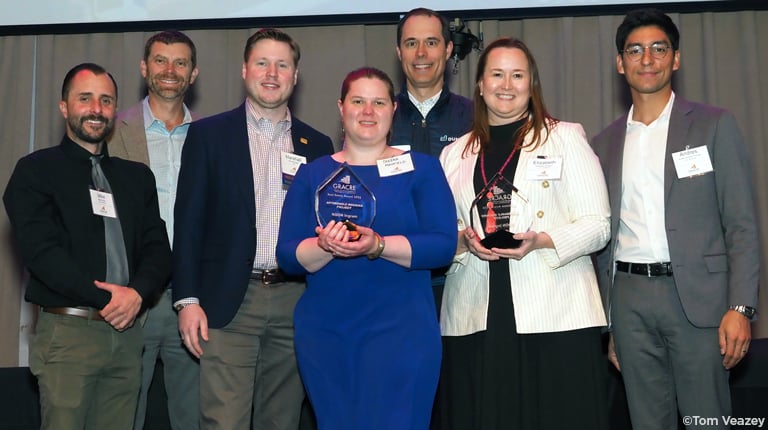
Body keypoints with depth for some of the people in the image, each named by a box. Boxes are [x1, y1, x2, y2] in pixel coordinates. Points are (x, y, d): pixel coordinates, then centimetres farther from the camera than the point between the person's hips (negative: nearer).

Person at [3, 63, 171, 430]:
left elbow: (157, 248, 8)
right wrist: (105, 298, -14)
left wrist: (137, 292, -12)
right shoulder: (36, 171, 1)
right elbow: (41, 250, -10)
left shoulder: (137, 176, 15)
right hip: (67, 331, -4)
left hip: (126, 333, 4)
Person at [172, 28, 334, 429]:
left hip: (295, 302, 3)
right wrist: (187, 300, -7)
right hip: (229, 300, -2)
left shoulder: (317, 145, 11)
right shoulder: (208, 134, 3)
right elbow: (189, 220, 0)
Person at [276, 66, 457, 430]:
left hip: (402, 330, -2)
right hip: (324, 331, 3)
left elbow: (443, 245, -7)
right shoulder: (312, 174, 10)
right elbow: (288, 256, 2)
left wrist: (378, 245, -21)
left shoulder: (421, 168, 4)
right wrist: (325, 247, -19)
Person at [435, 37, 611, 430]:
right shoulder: (455, 153, 16)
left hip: (555, 317, -2)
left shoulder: (565, 137, 7)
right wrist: (465, 240, -5)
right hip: (474, 320, 3)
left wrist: (541, 241, -16)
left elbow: (597, 225, 1)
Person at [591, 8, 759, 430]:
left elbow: (741, 225, -2)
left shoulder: (715, 125, 2)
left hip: (697, 296, -3)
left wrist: (740, 307, -11)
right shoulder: (605, 142, 13)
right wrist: (608, 323, 13)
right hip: (629, 299, 3)